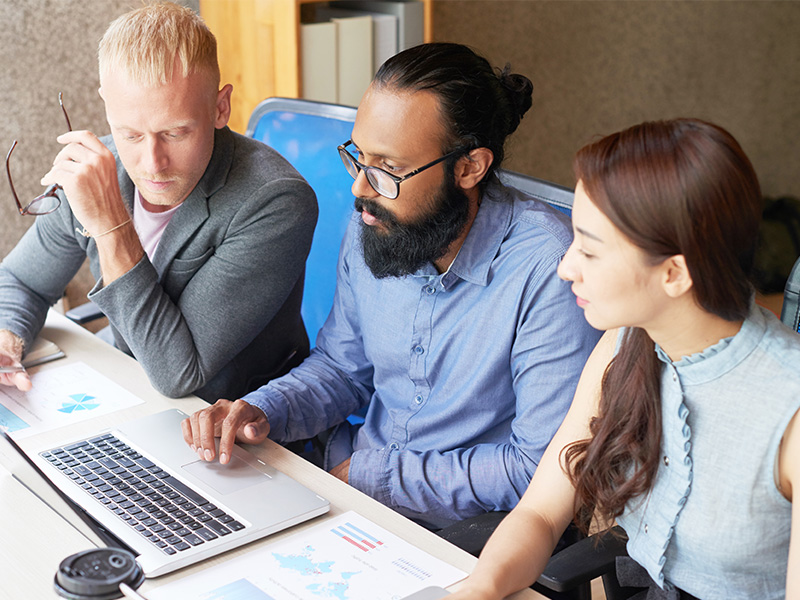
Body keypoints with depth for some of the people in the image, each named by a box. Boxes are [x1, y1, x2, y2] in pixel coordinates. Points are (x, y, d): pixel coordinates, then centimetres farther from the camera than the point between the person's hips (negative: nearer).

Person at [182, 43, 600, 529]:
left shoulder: (548, 269, -24)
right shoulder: (372, 225, -2)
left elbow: (543, 470, -22)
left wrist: (367, 474, -17)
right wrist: (262, 413, -9)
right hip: (352, 477, 6)